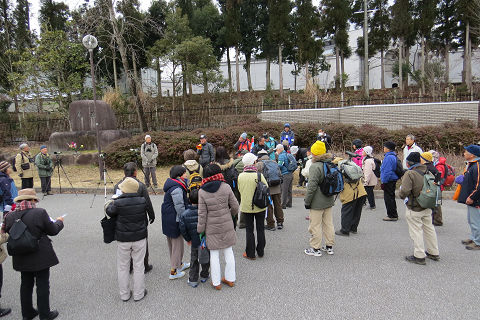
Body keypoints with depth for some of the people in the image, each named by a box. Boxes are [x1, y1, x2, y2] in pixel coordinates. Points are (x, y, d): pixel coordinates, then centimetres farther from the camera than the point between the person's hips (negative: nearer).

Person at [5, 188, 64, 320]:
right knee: (43, 285, 8)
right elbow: (53, 230, -10)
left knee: (26, 284, 20)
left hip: (21, 258, 5)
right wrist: (59, 222, 9)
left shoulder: (10, 216, -6)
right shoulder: (40, 212, -20)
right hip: (40, 256, -5)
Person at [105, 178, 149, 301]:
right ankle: (138, 294, 24)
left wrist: (113, 200, 15)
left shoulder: (118, 203, -19)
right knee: (138, 266, 13)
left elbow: (109, 211, -2)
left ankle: (124, 294, 28)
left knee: (123, 267, 17)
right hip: (140, 238, 1)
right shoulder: (142, 201, -12)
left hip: (123, 240, -1)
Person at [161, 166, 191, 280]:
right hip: (174, 220, -10)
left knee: (172, 242, 21)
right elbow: (180, 207, -22)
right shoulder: (177, 189, -24)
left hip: (167, 218, 10)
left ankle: (179, 264, 40)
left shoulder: (172, 184, 8)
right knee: (177, 243, 2)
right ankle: (173, 272, 12)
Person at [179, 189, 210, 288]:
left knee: (194, 260, 18)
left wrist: (188, 239, 8)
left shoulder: (184, 214, -11)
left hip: (194, 242, 1)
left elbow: (183, 229, -6)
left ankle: (193, 280, 21)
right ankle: (204, 276, 36)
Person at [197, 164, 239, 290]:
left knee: (214, 254, 10)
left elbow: (202, 213, -8)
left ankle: (216, 282, 21)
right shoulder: (226, 187, -10)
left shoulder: (202, 192, -10)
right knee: (228, 251, 15)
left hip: (211, 228, -1)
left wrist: (200, 230, 1)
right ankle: (230, 279, 28)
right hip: (227, 225, 1)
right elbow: (235, 206, -4)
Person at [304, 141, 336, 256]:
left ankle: (316, 249, 11)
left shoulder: (315, 166, -19)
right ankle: (329, 246, 26)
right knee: (328, 223, 16)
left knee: (315, 225, 3)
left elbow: (312, 186, -21)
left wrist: (307, 201, -12)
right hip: (329, 200, 8)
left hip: (317, 202, -8)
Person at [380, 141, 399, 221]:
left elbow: (387, 171, -23)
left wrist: (383, 182, -18)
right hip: (392, 180, 11)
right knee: (391, 197, 18)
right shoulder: (393, 156, 12)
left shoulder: (389, 157, -20)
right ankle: (393, 214, 27)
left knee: (388, 198, -3)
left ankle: (392, 216, 3)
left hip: (389, 181, -11)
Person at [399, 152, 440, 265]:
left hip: (415, 209, -8)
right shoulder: (427, 172, 3)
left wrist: (401, 194, -6)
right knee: (429, 228, 19)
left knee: (416, 231, 2)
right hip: (427, 207, 8)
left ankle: (419, 256, 8)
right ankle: (433, 253, 31)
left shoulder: (409, 174, -21)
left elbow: (405, 191, -28)